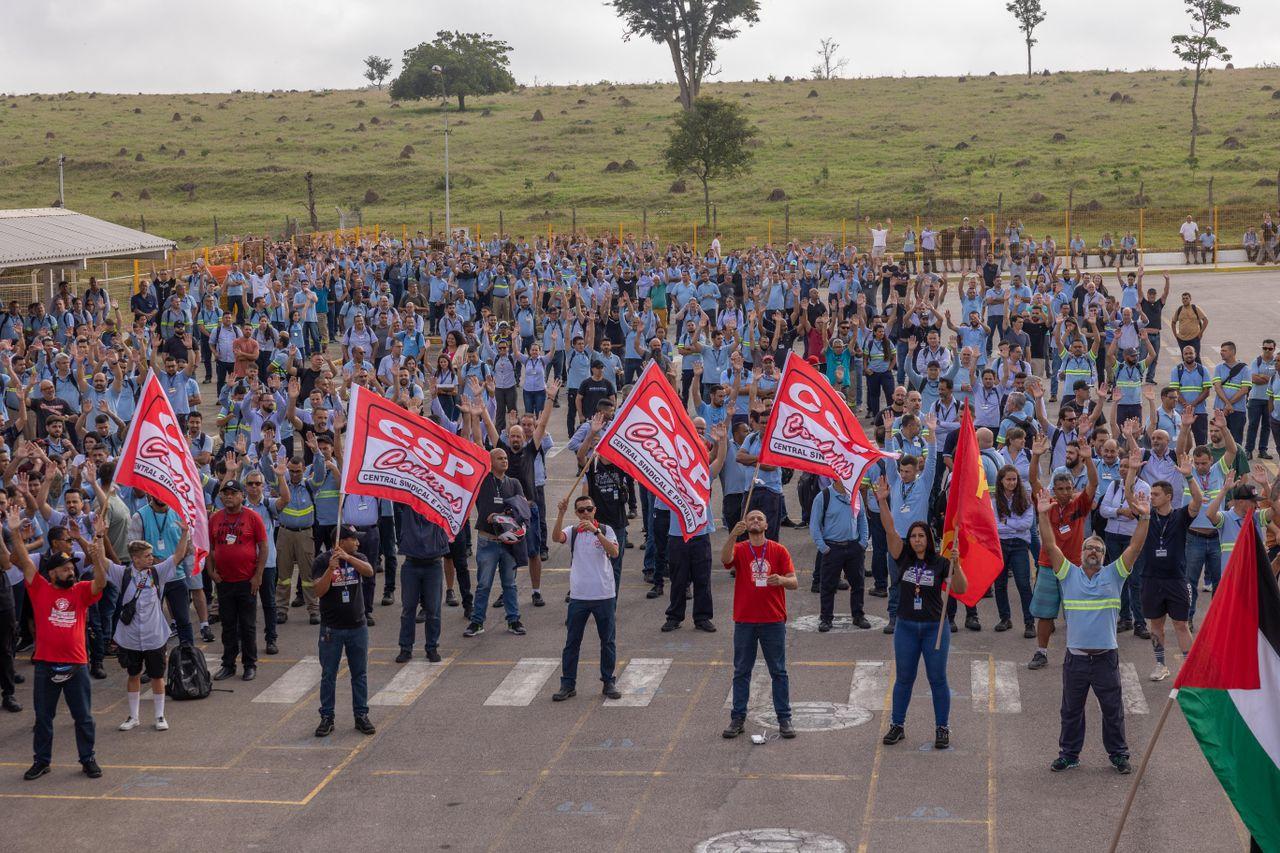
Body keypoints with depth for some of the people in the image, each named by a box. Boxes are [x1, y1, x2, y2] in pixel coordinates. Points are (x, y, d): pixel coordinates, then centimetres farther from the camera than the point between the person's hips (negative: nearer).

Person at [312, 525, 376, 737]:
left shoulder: (357, 558, 2)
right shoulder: (322, 560, -8)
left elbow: (369, 572, -19)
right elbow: (319, 591, -17)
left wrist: (347, 557, -32)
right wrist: (331, 568, -30)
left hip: (357, 626, 3)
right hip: (331, 629, -3)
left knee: (360, 674, 9)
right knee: (328, 675, 5)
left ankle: (361, 716, 18)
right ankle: (327, 718, 13)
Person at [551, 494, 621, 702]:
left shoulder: (606, 530, -1)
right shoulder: (572, 531, 2)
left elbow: (614, 552, -18)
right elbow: (557, 537, -19)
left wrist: (595, 531, -28)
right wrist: (561, 512, -33)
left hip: (604, 595, -1)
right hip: (578, 596, 1)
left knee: (607, 641, 8)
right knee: (572, 642, 4)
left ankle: (609, 683, 19)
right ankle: (568, 684, 11)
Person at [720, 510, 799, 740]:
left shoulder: (779, 550, 3)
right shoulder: (739, 549, 2)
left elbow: (794, 582, 0)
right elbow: (725, 559, -21)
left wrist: (782, 580, -23)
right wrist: (733, 535, -36)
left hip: (773, 621, 0)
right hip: (744, 621, 0)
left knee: (778, 671, 4)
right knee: (741, 671, 6)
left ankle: (784, 719, 10)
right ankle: (738, 719, 12)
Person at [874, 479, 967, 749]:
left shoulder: (940, 562, -6)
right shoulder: (904, 558, -1)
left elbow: (961, 589, -14)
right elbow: (890, 531, -13)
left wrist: (955, 564, -28)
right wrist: (883, 502, -25)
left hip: (934, 627, -2)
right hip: (906, 627, 2)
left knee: (937, 679, 4)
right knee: (904, 678, 11)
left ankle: (942, 729, 14)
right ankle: (897, 725, 21)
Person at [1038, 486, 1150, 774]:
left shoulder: (1113, 575, 5)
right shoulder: (1069, 574, 5)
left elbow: (1135, 547, -4)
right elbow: (1050, 545, -4)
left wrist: (1144, 517, -15)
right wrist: (1044, 515, -14)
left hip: (1106, 656, 0)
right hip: (1075, 656, 1)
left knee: (1113, 709, 8)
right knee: (1071, 710, 11)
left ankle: (1118, 754, 21)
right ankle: (1069, 753, 23)